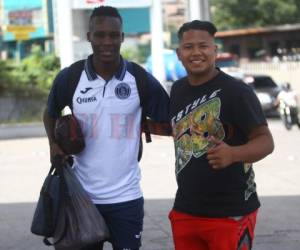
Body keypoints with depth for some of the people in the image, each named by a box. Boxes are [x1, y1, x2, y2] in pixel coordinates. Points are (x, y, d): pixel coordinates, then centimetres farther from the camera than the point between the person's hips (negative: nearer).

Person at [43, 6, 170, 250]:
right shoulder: (69, 78, -4)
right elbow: (51, 114, 15)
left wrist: (144, 125, -9)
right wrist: (54, 144, 0)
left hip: (126, 198, -1)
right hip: (82, 197, 1)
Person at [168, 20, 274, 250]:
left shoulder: (236, 91, -13)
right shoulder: (178, 90, 8)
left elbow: (266, 141, -14)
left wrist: (232, 154, -32)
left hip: (231, 213, -6)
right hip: (184, 211, 7)